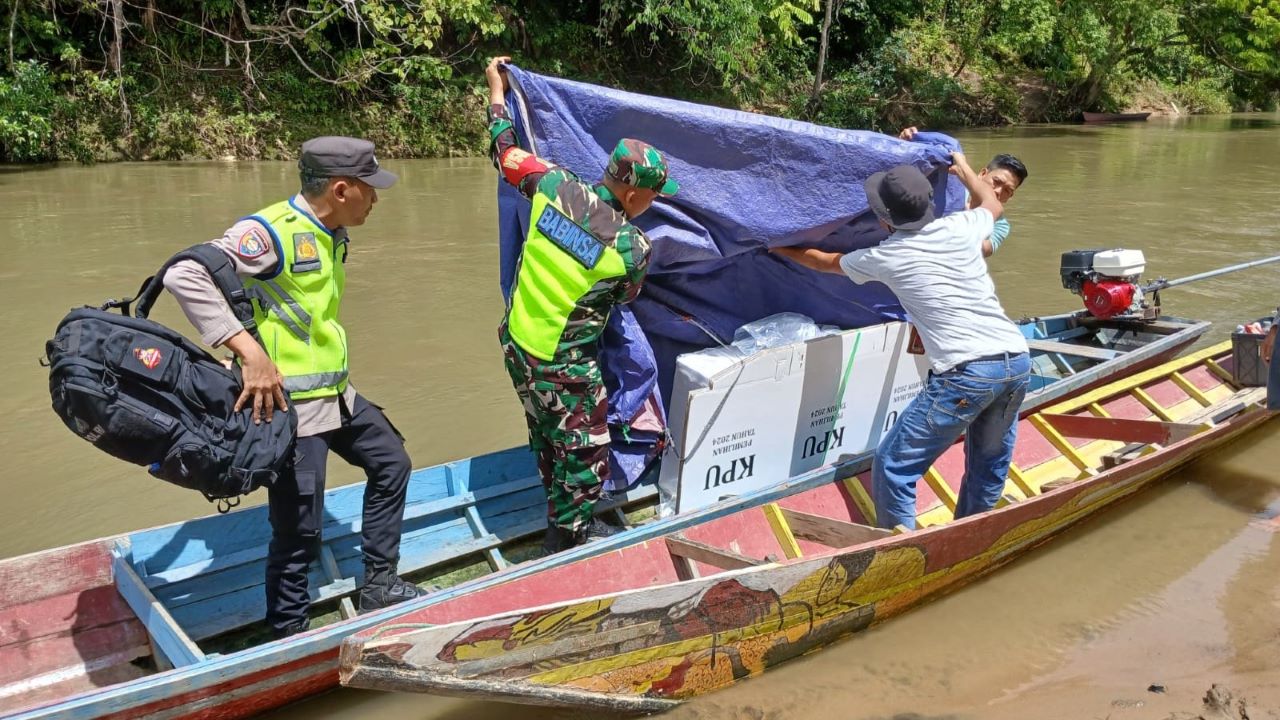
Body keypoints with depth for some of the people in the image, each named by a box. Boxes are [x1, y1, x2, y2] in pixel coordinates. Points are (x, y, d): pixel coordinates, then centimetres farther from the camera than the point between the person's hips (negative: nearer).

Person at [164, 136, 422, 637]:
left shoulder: (334, 236, 8)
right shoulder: (269, 232, -19)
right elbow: (183, 276, -28)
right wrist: (250, 351, -32)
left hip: (336, 394, 10)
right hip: (287, 403, -9)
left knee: (391, 465, 21)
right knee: (300, 530, -2)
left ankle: (379, 585, 33)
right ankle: (288, 636, 17)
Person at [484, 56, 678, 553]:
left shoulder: (556, 187, -11)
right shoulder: (633, 249, -20)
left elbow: (505, 151, 5)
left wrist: (496, 87, 20)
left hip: (516, 344, 7)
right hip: (564, 365, -7)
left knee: (548, 439, 24)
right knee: (585, 455, 12)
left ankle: (565, 522, 43)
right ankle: (568, 540, 27)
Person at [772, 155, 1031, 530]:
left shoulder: (884, 257, 2)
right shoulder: (960, 228, 11)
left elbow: (825, 262, 23)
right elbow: (992, 204, 38)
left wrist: (780, 249, 41)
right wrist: (964, 169, 55)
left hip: (966, 374, -7)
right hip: (1018, 361, 7)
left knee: (893, 467, 4)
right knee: (990, 463, 25)